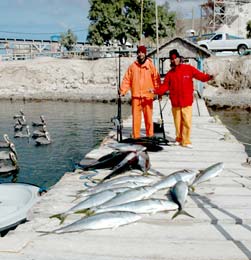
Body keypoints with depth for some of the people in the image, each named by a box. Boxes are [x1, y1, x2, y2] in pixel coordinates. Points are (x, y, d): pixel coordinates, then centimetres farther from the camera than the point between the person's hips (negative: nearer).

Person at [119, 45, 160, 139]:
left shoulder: (150, 65, 5)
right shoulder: (132, 66, 8)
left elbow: (156, 79, 3)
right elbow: (126, 80, 7)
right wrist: (122, 91, -1)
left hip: (147, 96, -1)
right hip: (136, 96, 1)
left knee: (148, 116, 1)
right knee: (136, 116, 0)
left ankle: (150, 135, 12)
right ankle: (136, 136, 8)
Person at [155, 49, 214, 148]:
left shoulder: (189, 69, 3)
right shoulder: (170, 73, 9)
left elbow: (200, 75, 0)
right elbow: (165, 86, 6)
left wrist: (209, 77, -18)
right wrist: (156, 91, -9)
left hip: (187, 102, -2)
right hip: (175, 103, 2)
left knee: (187, 122, -4)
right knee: (177, 122, 8)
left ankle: (186, 141, 6)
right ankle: (179, 139, 24)